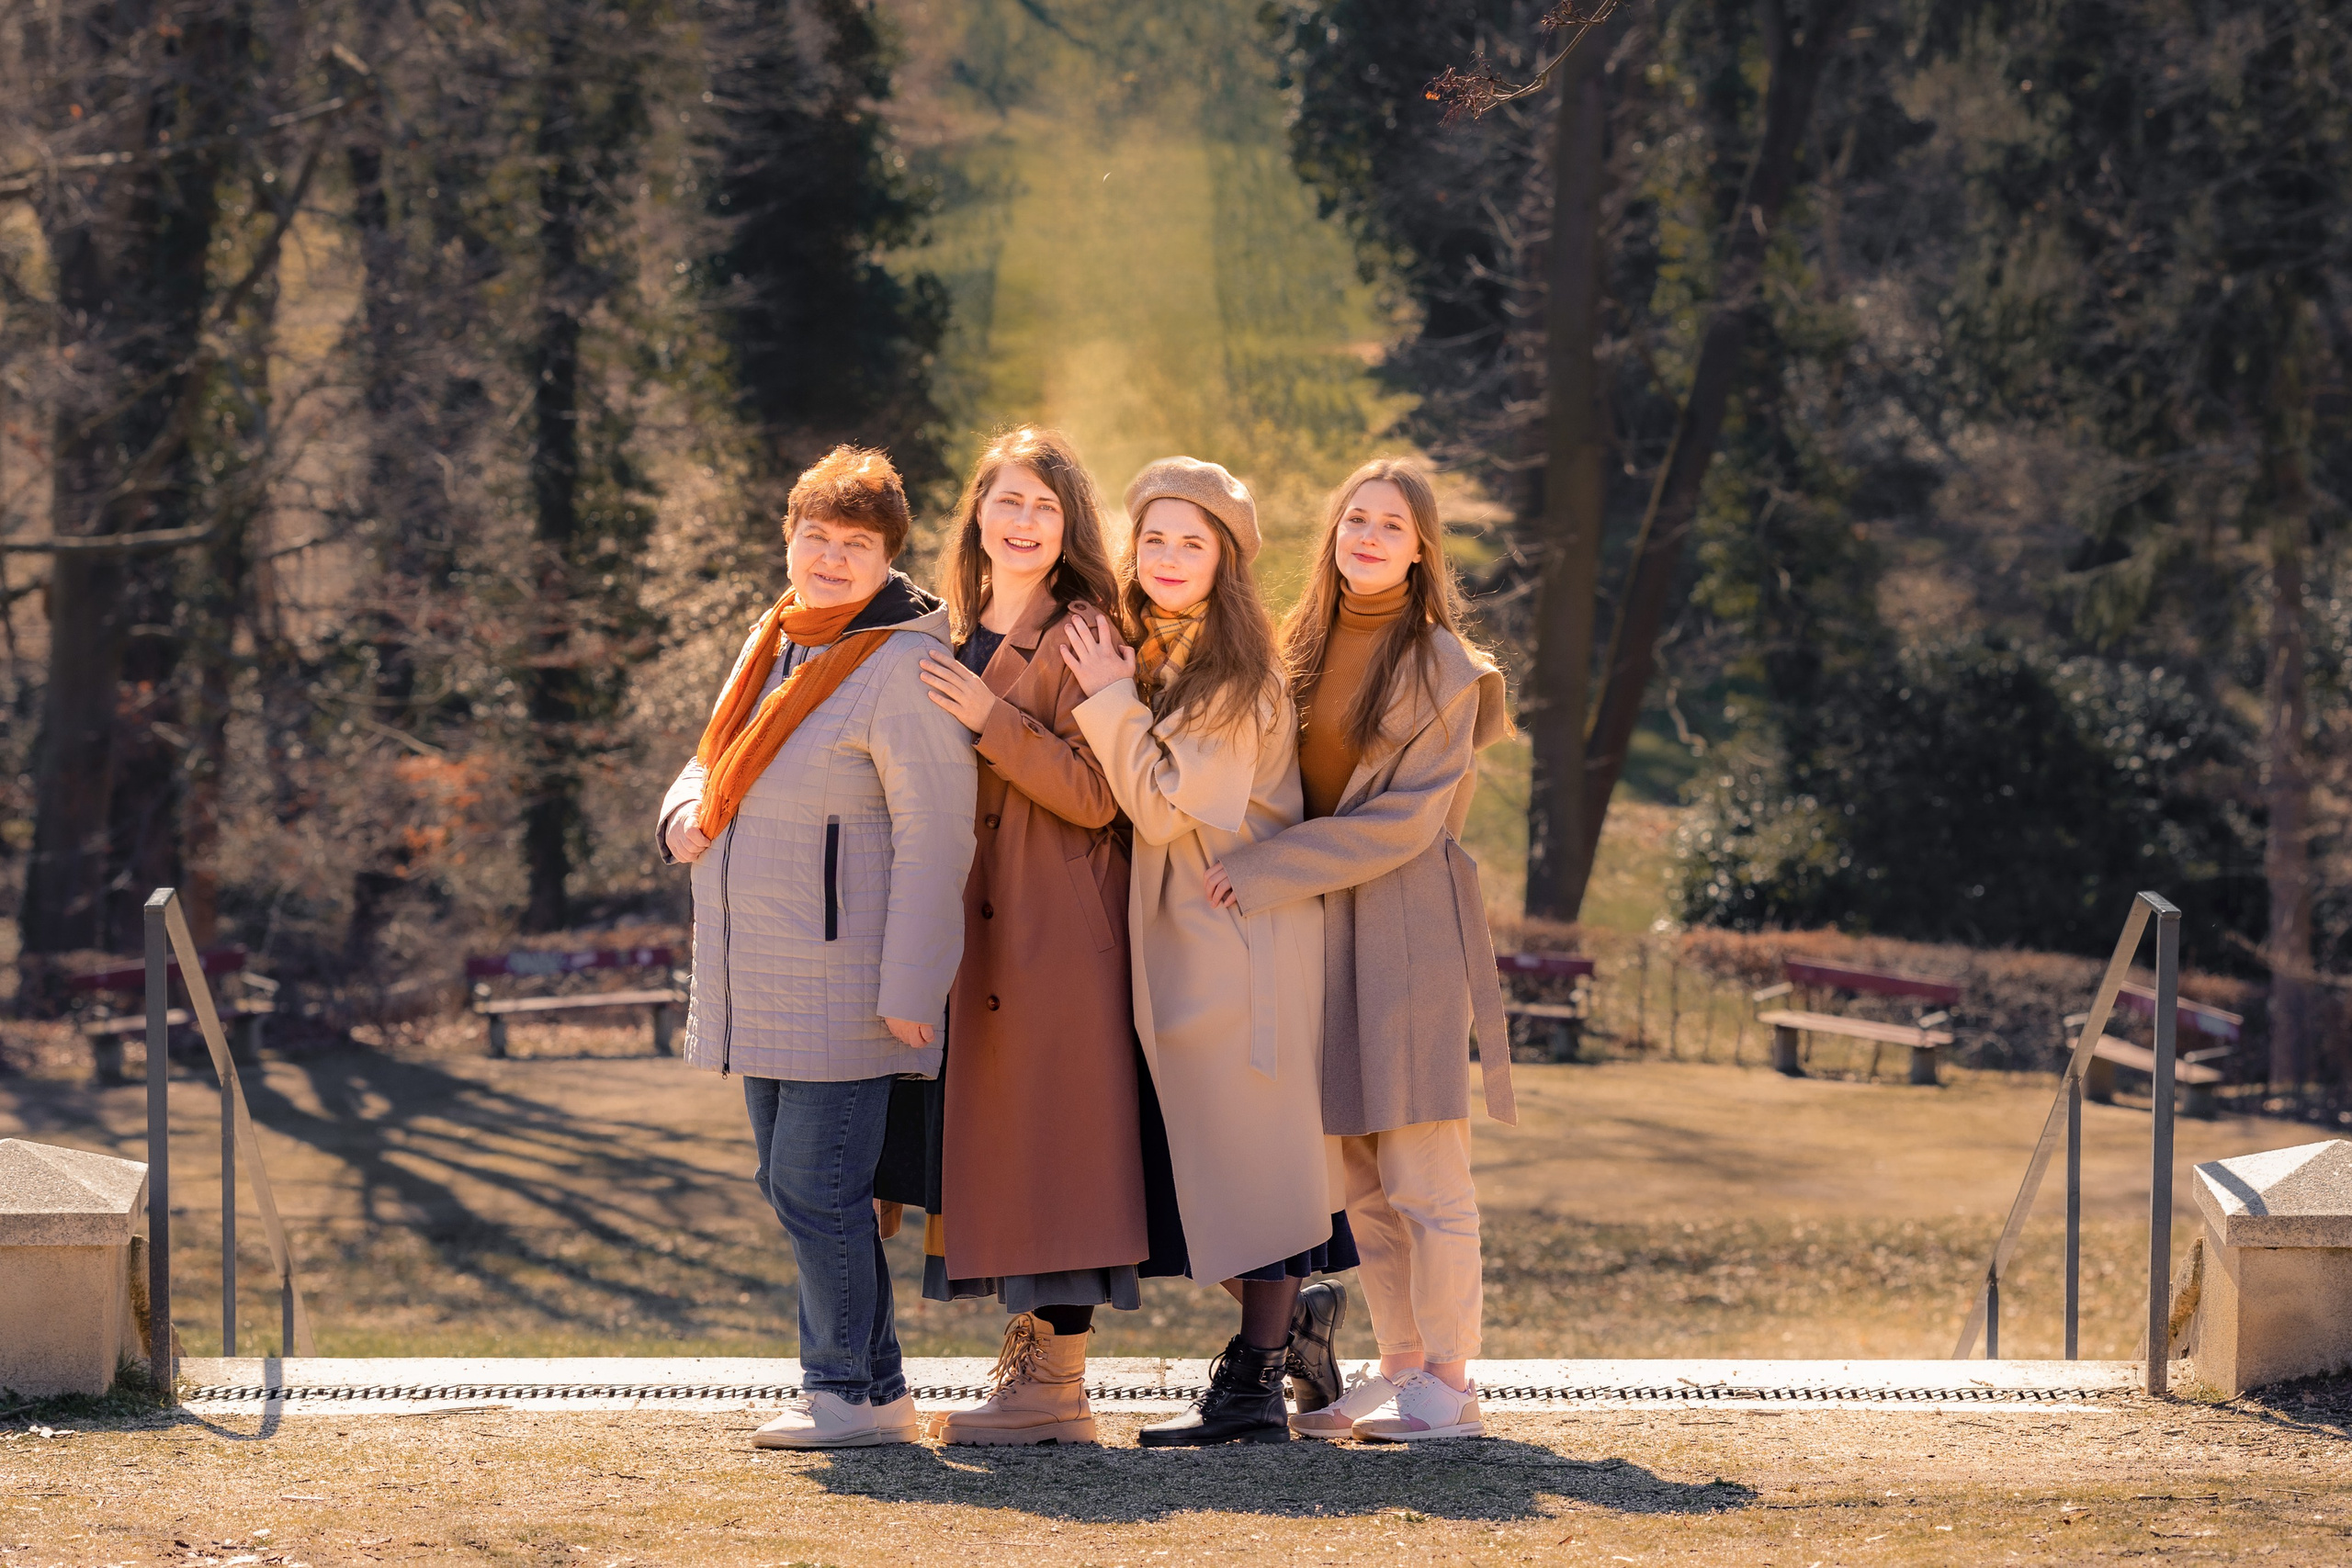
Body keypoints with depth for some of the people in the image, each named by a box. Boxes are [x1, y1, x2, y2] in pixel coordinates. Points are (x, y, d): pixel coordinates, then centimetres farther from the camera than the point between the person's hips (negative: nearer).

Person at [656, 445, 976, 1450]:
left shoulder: (900, 669, -14)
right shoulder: (774, 644, 13)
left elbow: (934, 840, -17)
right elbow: (715, 761, 26)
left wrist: (910, 989, -20)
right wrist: (685, 816, 2)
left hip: (845, 981, -9)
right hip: (761, 982, 9)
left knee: (817, 1186, -9)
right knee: (792, 1185, 12)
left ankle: (846, 1391, 1)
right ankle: (876, 1386, 20)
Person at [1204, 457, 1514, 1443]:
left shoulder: (1440, 667, -6)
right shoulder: (1303, 648, 14)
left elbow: (1408, 817, -12)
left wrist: (1269, 872, -14)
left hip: (1409, 926, -6)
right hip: (1323, 926, 7)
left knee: (1423, 1171, -7)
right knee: (1360, 1176, 8)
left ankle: (1449, 1385, -3)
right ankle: (1400, 1366, 15)